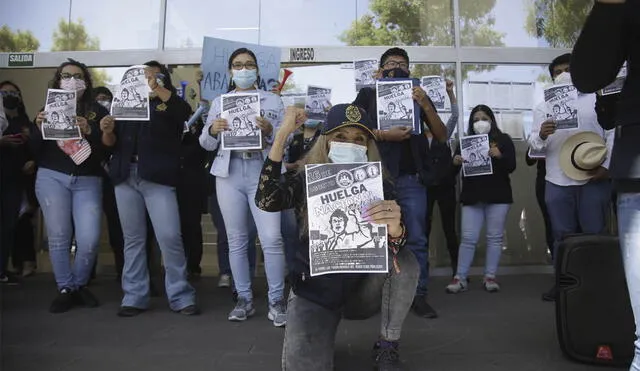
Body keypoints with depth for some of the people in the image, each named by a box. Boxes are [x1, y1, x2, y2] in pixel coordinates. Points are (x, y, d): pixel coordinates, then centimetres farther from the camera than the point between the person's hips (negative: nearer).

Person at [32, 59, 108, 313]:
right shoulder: (48, 110, 12)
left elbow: (108, 148, -3)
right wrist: (39, 128, -10)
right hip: (52, 178, 1)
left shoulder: (97, 111, 7)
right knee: (58, 237, -2)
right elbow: (34, 150, 8)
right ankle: (66, 290, 13)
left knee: (89, 239, -9)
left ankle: (80, 285, 15)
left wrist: (89, 132, -19)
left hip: (88, 181, -1)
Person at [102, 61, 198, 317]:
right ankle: (134, 297, 13)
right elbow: (111, 143, 14)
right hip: (125, 176, 4)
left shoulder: (171, 105, 9)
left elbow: (186, 112, -15)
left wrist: (157, 89, -20)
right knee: (133, 239, 6)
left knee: (170, 237, -9)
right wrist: (107, 130, -7)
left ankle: (181, 296, 0)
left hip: (158, 178, -4)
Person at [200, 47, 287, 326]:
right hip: (229, 173, 3)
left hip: (263, 172, -2)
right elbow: (206, 145, 12)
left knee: (271, 239, -11)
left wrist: (269, 131, -16)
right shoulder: (218, 102, 15)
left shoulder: (273, 100, 10)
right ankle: (244, 299, 17)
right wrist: (212, 130, -9)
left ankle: (276, 301, 2)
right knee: (236, 240, 6)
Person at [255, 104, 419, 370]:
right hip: (313, 292, -2)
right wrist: (283, 133, -28)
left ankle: (387, 346, -2)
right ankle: (319, 341, 13)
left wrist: (395, 229, -45)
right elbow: (266, 201, -29)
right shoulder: (305, 181, -8)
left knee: (406, 263, -25)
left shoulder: (378, 187, -6)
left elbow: (392, 248, -20)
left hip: (363, 289, 2)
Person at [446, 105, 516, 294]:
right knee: (468, 238, -3)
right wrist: (455, 162, -15)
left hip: (498, 195, 0)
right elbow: (454, 170, 8)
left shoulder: (503, 139, 7)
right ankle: (460, 278, 0)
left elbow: (512, 166, -2)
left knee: (495, 237, 3)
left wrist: (500, 156, -21)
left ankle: (490, 277, 9)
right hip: (472, 196, 1)